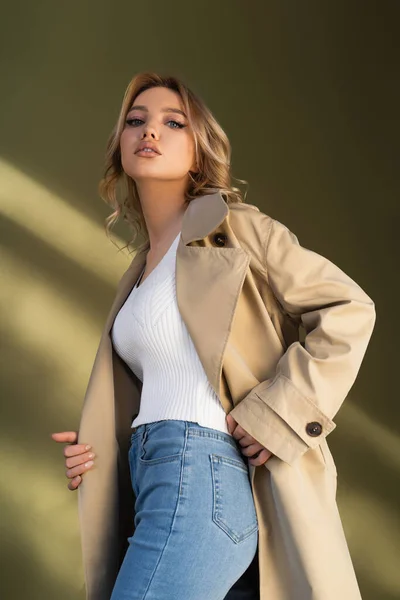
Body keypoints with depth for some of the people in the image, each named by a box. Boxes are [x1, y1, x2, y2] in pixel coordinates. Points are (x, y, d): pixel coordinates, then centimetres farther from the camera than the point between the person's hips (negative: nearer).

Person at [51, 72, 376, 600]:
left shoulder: (230, 228, -2)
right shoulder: (143, 268, 19)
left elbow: (350, 308, -7)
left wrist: (277, 413, -15)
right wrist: (96, 445, 6)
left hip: (199, 476, -7)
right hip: (149, 477, 7)